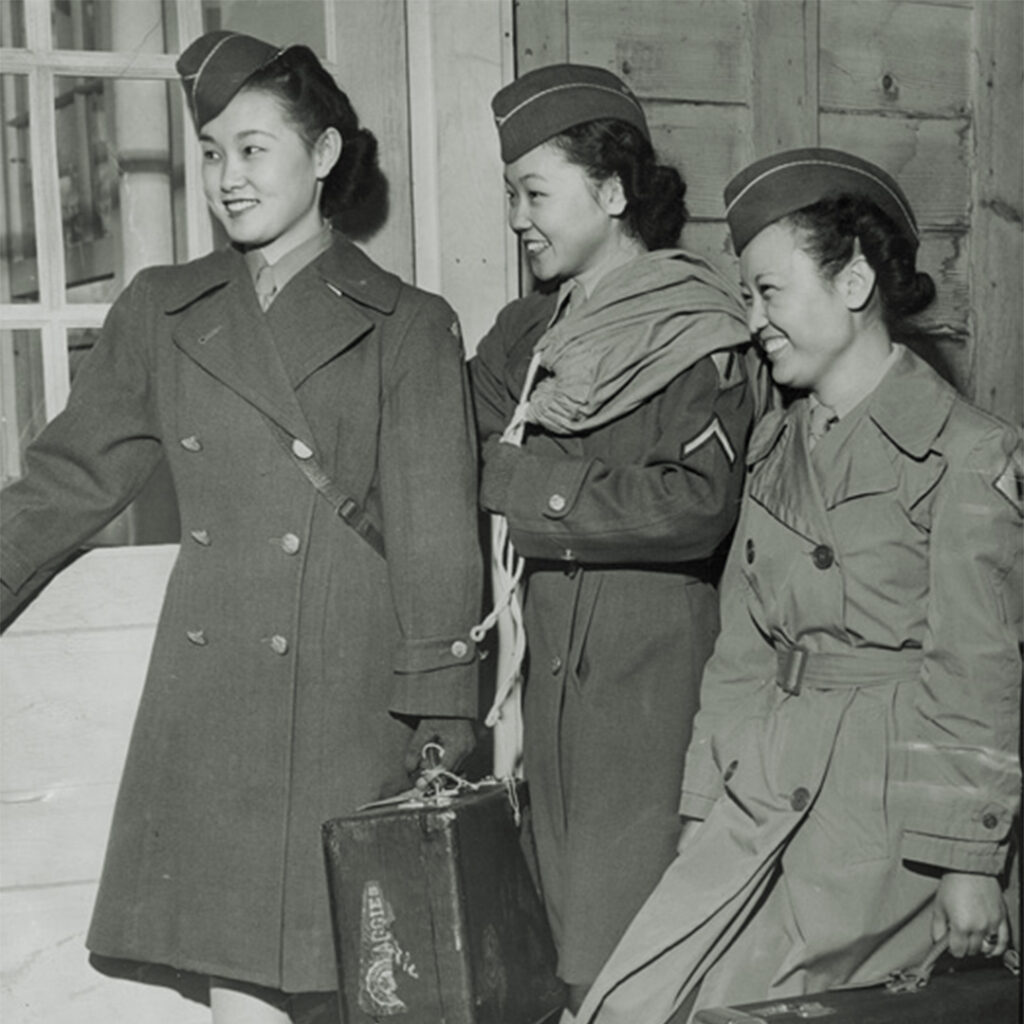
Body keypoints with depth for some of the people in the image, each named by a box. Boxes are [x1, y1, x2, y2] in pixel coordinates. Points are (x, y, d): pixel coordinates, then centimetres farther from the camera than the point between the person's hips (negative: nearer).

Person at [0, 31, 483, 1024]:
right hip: (208, 707, 3)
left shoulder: (405, 326, 1)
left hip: (354, 702, -2)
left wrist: (443, 730, -7)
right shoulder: (161, 311, 10)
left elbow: (436, 539, -3)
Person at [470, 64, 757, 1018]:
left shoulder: (693, 333, -6)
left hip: (654, 663, -6)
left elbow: (698, 506, -18)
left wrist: (524, 485, -15)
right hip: (550, 665, 6)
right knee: (564, 909, 12)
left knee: (639, 920, -1)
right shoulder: (522, 336, 14)